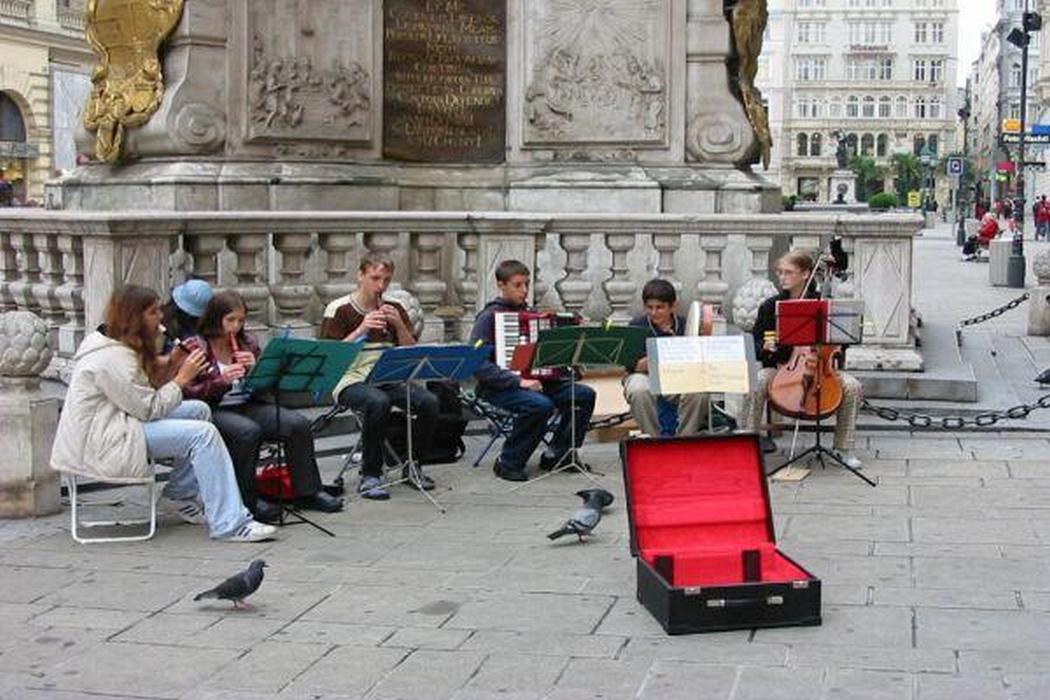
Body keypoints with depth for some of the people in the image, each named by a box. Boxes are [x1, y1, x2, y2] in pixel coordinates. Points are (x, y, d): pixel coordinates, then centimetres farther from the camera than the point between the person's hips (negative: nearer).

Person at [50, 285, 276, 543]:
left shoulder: (115, 345, 12)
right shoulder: (112, 358, -20)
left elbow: (147, 392, 11)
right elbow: (148, 409, -19)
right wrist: (182, 378, -12)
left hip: (116, 425, 11)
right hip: (103, 447, -11)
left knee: (199, 410, 6)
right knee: (203, 434, -19)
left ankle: (179, 494, 13)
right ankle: (229, 525, -21)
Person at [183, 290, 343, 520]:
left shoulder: (248, 342, 12)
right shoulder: (196, 347, -4)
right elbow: (188, 393, -11)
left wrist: (255, 367, -8)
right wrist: (221, 381, -23)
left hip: (248, 404, 6)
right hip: (214, 411, -6)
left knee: (299, 424, -15)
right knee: (249, 431, -36)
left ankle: (307, 491, -5)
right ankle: (247, 499, -20)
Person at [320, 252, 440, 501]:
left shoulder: (394, 309, 14)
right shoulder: (339, 310, 0)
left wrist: (399, 324, -6)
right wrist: (362, 329, -17)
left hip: (389, 379, 5)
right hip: (352, 381, -4)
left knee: (430, 402, -22)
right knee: (378, 403, -37)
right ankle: (370, 476, -22)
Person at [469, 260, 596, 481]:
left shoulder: (529, 313, 16)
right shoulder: (489, 317, -7)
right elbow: (478, 365, -18)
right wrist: (518, 381, -25)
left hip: (534, 381, 7)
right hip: (499, 388, -7)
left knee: (585, 395, -10)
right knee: (540, 405, -34)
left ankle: (556, 454, 4)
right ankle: (508, 463, -15)